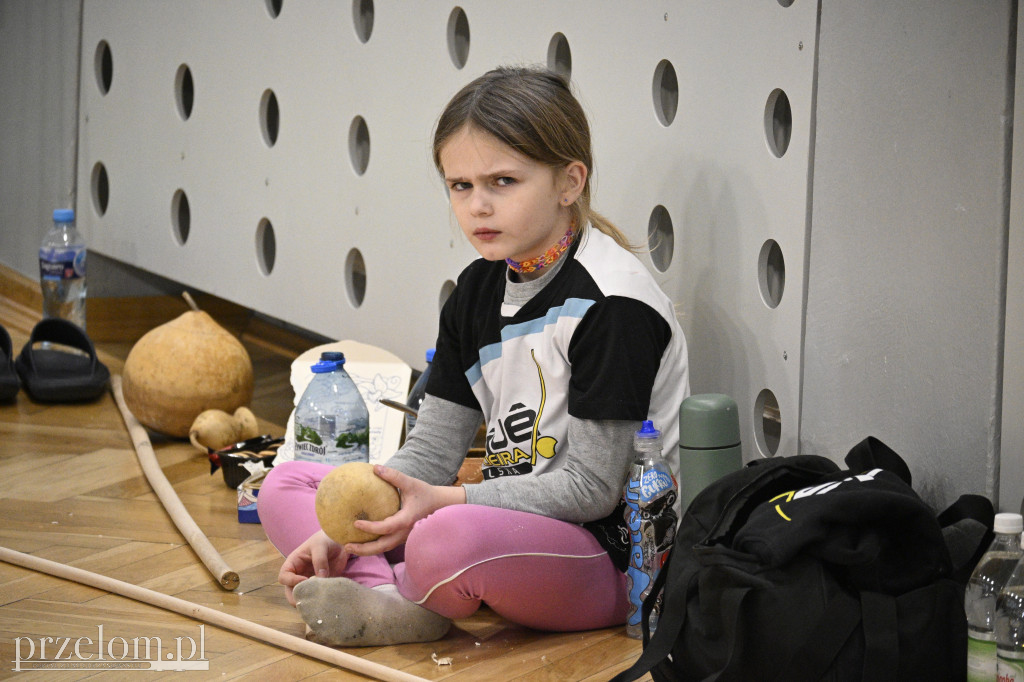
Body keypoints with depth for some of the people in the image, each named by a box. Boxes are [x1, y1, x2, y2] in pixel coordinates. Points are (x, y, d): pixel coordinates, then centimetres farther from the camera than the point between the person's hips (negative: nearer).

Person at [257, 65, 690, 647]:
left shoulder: (614, 303, -16)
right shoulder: (479, 290, 9)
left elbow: (591, 487, -18)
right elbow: (432, 449, 9)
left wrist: (445, 502, -25)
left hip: (608, 553, -9)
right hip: (509, 529, 9)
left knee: (449, 540, -40)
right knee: (286, 488, 4)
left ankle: (416, 598, -6)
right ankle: (388, 594, -20)